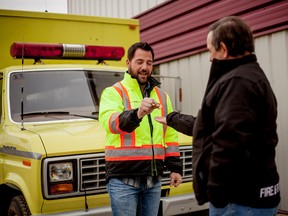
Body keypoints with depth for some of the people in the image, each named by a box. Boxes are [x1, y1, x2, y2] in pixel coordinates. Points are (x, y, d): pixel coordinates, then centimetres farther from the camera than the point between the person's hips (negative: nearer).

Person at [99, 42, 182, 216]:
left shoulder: (162, 96, 15)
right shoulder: (113, 92, -3)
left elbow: (171, 134, 17)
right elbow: (110, 122, -24)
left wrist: (175, 167, 11)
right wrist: (137, 113, -41)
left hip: (153, 178, 5)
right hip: (123, 178, -5)